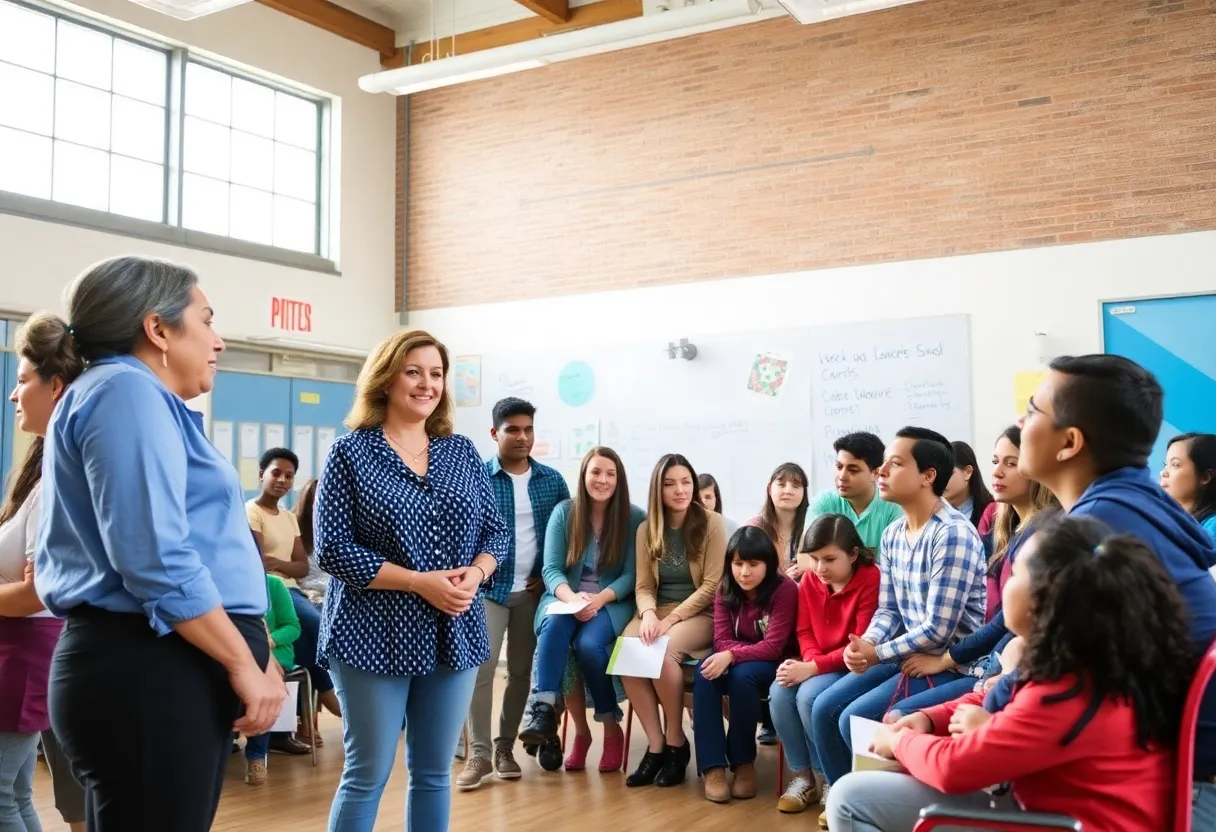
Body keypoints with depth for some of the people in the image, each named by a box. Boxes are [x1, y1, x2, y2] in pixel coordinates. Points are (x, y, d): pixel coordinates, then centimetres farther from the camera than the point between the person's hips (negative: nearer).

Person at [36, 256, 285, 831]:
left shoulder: (135, 397, 21)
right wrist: (246, 666, -16)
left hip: (150, 666, 11)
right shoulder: (128, 391, -12)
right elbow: (156, 561, -22)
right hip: (149, 672, -11)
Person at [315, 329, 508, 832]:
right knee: (367, 776, 3)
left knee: (434, 773, 13)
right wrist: (420, 582, -19)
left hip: (453, 636, 5)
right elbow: (332, 548, -12)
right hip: (376, 637, -4)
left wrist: (475, 573, -12)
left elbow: (496, 532, 11)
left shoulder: (462, 452, 9)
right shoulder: (351, 452, -5)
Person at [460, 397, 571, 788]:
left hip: (532, 591, 3)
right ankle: (479, 753, -5)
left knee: (520, 670, 8)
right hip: (489, 588, -3)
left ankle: (505, 748, 20)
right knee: (481, 667, -12)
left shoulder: (552, 480, 4)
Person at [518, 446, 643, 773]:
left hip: (612, 602, -1)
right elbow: (551, 569, -2)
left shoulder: (634, 518, -1)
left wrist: (599, 599, -23)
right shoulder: (564, 512, 2)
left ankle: (612, 730, -12)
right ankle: (543, 710, -36)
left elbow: (631, 575, -5)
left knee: (588, 643, -31)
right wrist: (571, 597, -23)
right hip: (565, 598, 2)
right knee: (554, 624, -34)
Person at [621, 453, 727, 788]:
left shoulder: (712, 524, -4)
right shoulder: (647, 529, 7)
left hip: (700, 614, -4)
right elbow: (643, 586, 4)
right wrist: (649, 614, -18)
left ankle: (677, 743, -13)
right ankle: (655, 744, -17)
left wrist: (672, 619, -17)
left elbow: (712, 585, -9)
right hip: (658, 611, 4)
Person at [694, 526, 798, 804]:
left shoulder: (785, 590, -18)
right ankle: (713, 766, -29)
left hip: (776, 666, -4)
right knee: (706, 671, -29)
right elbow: (722, 640, -8)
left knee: (742, 674, -36)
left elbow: (774, 647, -23)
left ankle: (744, 761, -17)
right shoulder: (725, 590, -2)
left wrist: (732, 656, -36)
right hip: (741, 660, 4)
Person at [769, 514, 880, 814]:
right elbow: (805, 632, 6)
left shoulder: (871, 580, -18)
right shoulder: (809, 581, 2)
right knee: (779, 692, -22)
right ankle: (802, 774, -4)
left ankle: (826, 778, -8)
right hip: (818, 665, 6)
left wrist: (814, 667, -26)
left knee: (808, 696, -30)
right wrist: (810, 661, -16)